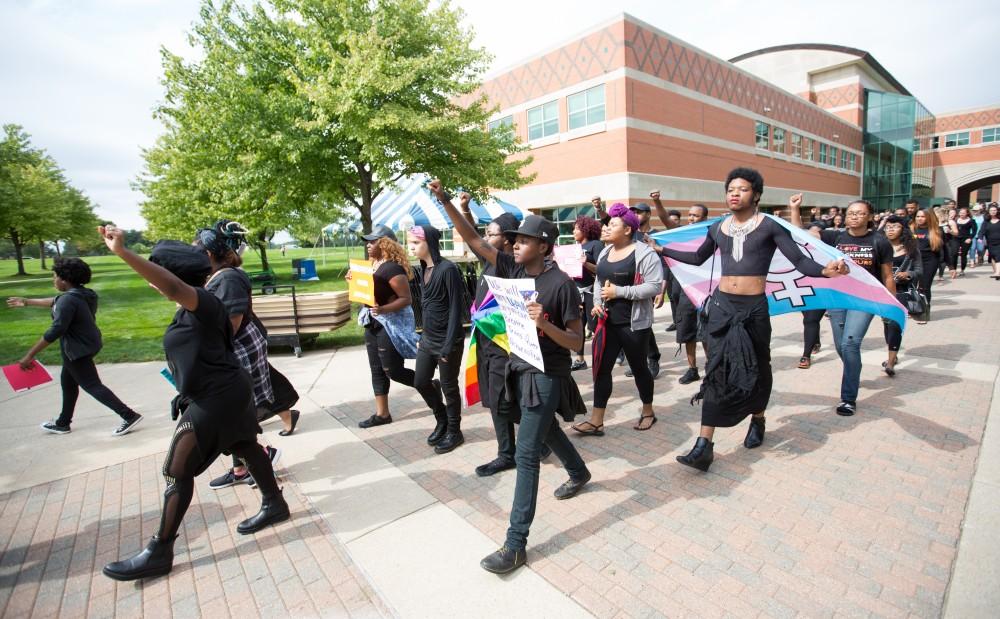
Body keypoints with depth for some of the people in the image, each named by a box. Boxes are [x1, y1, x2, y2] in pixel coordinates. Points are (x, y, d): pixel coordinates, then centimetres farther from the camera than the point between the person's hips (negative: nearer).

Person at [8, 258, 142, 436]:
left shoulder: (68, 300, -24)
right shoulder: (80, 294, 5)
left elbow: (55, 331, -28)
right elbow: (55, 302, 26)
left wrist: (29, 355, -23)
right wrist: (27, 302, 35)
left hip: (78, 350, -10)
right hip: (85, 344, 10)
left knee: (93, 386, -6)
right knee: (67, 382, 23)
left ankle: (129, 416, -10)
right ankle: (63, 423, 38)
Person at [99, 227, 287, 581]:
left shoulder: (202, 302, -20)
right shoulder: (192, 309, 10)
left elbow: (173, 287, -42)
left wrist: (123, 253, -48)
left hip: (216, 398, -11)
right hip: (225, 392, 11)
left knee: (177, 471, -1)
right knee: (246, 447, 21)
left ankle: (159, 554, 13)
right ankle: (274, 505, 38)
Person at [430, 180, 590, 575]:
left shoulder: (561, 283, -18)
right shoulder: (513, 270, -1)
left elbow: (577, 342, -16)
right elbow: (472, 240, -2)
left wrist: (544, 324, -34)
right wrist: (445, 201, -9)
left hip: (546, 375, -7)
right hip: (519, 367, 7)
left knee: (526, 454, -6)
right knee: (547, 430, 27)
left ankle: (515, 545, 6)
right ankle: (579, 473, 57)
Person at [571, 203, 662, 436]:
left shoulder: (644, 253, -12)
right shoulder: (605, 252, 10)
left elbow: (655, 286, -19)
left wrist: (619, 292, -21)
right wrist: (597, 301, 0)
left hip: (634, 323, -6)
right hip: (607, 321, 6)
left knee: (639, 367, 11)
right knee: (601, 368, 3)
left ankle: (648, 412, 35)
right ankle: (596, 421, 10)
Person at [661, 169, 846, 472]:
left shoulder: (769, 226, -4)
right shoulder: (717, 229, 8)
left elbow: (800, 261, -10)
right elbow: (698, 258, 24)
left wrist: (824, 270, -30)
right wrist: (663, 250, 21)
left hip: (754, 308, -2)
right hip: (721, 305, 2)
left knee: (757, 368, 14)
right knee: (717, 371, -4)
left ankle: (757, 420, 42)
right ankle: (704, 445, -6)